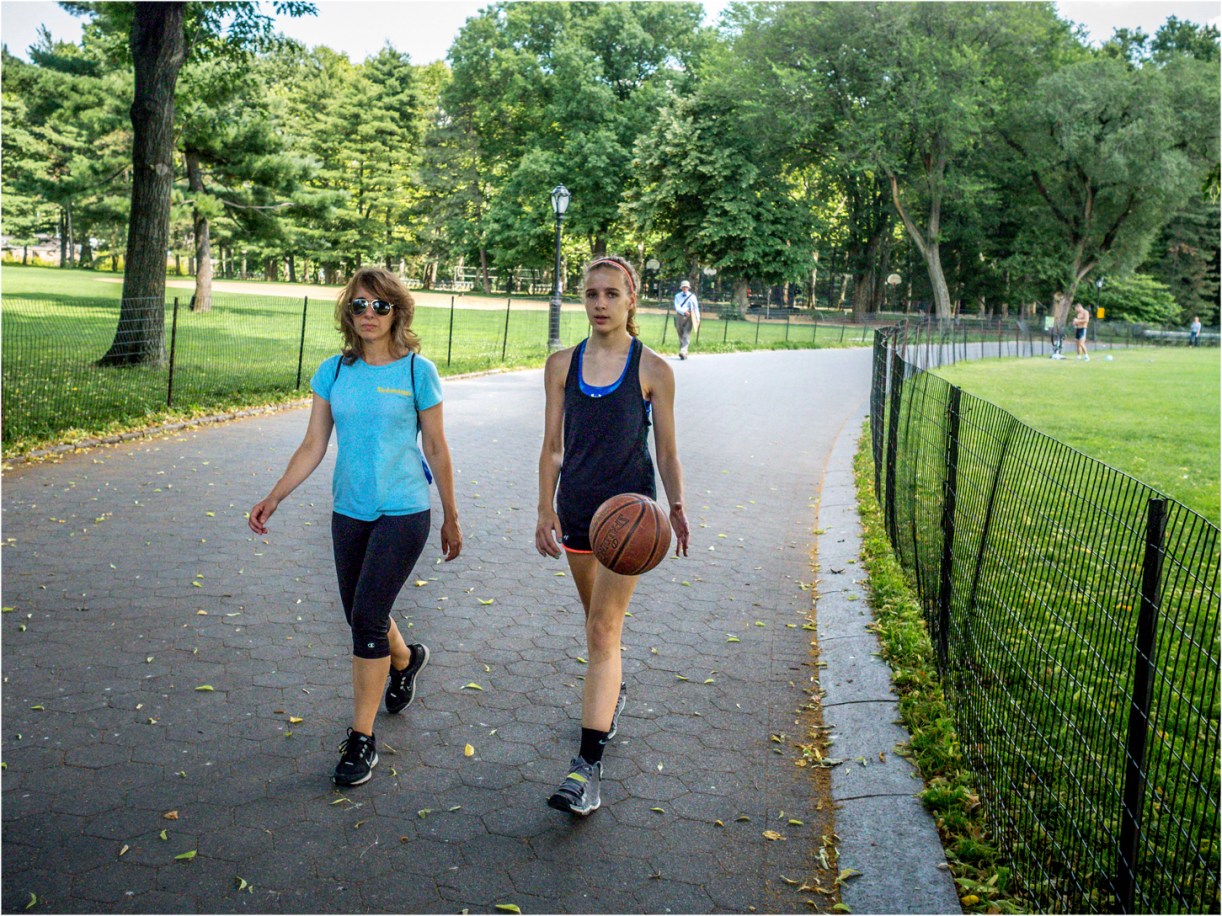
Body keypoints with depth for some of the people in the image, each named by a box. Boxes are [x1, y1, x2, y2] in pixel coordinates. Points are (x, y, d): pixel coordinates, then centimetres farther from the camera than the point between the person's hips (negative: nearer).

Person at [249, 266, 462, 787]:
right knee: (362, 616, 15)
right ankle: (406, 659, 50)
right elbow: (313, 446, 5)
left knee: (367, 617, -10)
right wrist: (274, 498, -6)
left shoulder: (417, 372, -7)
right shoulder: (334, 372, 3)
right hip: (349, 511, 5)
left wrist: (451, 519, 5)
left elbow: (436, 450, -1)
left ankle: (362, 739, 5)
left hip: (403, 512, -5)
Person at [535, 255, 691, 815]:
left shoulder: (652, 370, -4)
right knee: (597, 619, 20)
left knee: (603, 630, -11)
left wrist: (676, 508, -14)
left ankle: (588, 766, -10)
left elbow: (666, 452, 0)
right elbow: (553, 446, 6)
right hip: (576, 506, 4)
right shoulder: (562, 365, 4)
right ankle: (613, 692, 49)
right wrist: (546, 510, 0)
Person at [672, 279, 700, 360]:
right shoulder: (677, 296, 8)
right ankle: (685, 353, 18)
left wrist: (698, 319, 3)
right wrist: (684, 312, -23)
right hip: (679, 317, 3)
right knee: (681, 336, 7)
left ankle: (683, 352, -25)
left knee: (686, 335, -15)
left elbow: (696, 308, 7)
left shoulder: (692, 296, 5)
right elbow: (677, 307, -4)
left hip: (689, 317, -3)